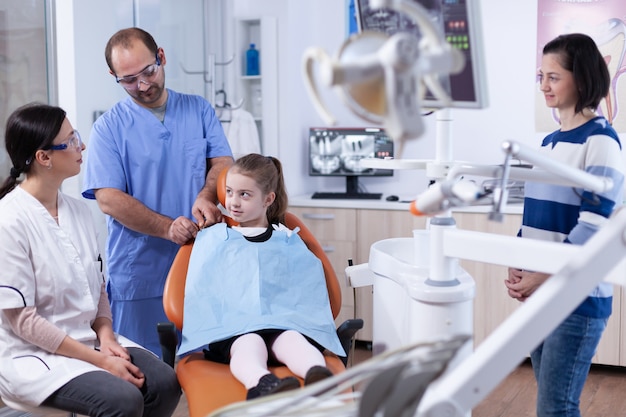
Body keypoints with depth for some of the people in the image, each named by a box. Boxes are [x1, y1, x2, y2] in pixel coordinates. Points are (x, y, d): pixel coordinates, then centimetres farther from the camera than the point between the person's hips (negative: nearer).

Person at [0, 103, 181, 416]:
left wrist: (106, 337, -7)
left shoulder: (78, 210, 6)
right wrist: (100, 360, -19)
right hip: (31, 354, -7)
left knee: (164, 382, -14)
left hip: (86, 339, 7)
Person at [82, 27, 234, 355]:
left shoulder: (199, 110, 10)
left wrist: (205, 197, -19)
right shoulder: (108, 127, 0)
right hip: (138, 274, -2)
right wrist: (168, 228, -21)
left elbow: (222, 162, 4)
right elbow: (109, 199, -8)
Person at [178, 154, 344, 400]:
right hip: (230, 330, -1)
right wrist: (213, 328, -5)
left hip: (282, 323, 2)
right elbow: (200, 295, 11)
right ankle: (261, 385, -67)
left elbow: (308, 294, 17)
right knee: (249, 343, -37)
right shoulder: (212, 239, 19)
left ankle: (318, 377, -63)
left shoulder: (288, 242, 22)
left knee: (294, 340, -34)